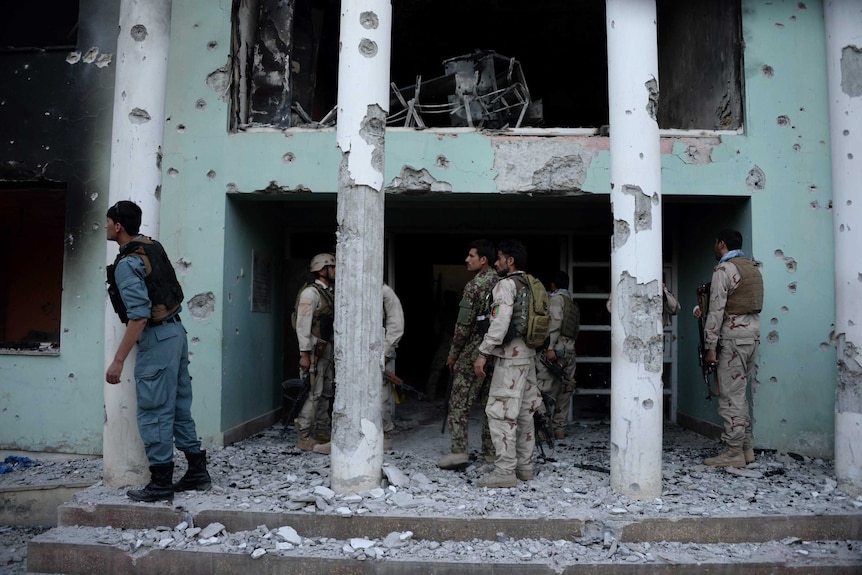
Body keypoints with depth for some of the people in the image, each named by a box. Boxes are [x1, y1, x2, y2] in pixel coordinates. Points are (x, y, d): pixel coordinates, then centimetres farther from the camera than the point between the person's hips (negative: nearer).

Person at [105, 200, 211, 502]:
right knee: (179, 406, 14)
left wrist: (118, 360, -21)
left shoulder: (127, 264, -16)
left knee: (154, 412, 0)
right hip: (176, 330, 9)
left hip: (156, 338, -9)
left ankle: (161, 483, 8)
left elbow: (139, 315, -23)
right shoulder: (153, 246, 9)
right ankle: (197, 472, 21)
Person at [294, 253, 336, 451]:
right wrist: (304, 353, -20)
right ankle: (303, 437, -1)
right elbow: (303, 325, -16)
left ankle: (322, 433, 22)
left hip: (328, 349, 9)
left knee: (326, 393, 13)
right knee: (315, 393, -8)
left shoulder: (330, 293, 15)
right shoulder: (311, 292, -11)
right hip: (315, 350, -9)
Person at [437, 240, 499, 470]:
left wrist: (453, 353, -4)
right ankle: (493, 451, 17)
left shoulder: (474, 285, -13)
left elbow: (464, 325, -15)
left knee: (459, 403, 1)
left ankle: (459, 452, -1)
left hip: (473, 353, -7)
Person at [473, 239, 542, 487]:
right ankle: (524, 467, 21)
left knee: (501, 413, -6)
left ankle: (505, 471, -4)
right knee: (524, 412, 13)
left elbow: (500, 322, -22)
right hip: (528, 356, 9)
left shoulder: (506, 285, -11)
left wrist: (483, 353, -20)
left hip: (510, 358, -9)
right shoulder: (530, 286, 14)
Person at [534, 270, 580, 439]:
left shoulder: (556, 298, -2)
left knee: (545, 388, -9)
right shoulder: (574, 305, 21)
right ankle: (560, 428, 15)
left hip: (556, 349, -8)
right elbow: (576, 329, 18)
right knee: (564, 390, 10)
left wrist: (551, 347, -20)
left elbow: (555, 322, -15)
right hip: (570, 350, 8)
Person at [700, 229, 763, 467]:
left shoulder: (724, 269, -11)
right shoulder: (753, 267, 16)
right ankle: (746, 448, 18)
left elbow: (717, 310, -16)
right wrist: (704, 310, 16)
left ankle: (733, 452, -2)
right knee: (740, 393, 14)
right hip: (752, 334, 9)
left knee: (730, 395, -5)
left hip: (732, 338, -9)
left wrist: (710, 346, -14)